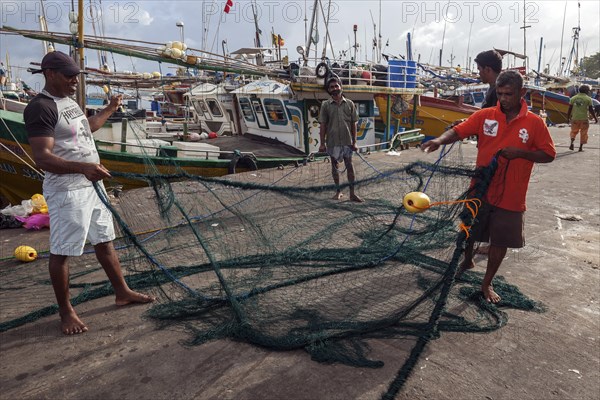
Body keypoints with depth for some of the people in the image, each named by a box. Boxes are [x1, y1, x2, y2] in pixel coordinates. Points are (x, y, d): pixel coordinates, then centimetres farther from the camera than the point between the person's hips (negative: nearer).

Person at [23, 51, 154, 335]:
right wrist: (83, 168, -40)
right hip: (66, 191, -9)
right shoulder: (40, 107, -16)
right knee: (61, 252, 3)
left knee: (105, 242, 16)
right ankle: (65, 311, 18)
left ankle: (122, 292, 30)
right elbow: (42, 158, -25)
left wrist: (110, 110, 41)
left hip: (92, 184, 9)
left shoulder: (68, 101, 14)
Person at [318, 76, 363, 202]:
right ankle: (338, 191, 21)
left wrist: (354, 142, 1)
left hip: (347, 141, 0)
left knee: (350, 166, 3)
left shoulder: (349, 103, 3)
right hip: (333, 141, 0)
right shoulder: (325, 105, 0)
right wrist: (322, 143, -4)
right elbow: (323, 125, 0)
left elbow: (353, 124, 4)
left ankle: (352, 193, 9)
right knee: (334, 166, 8)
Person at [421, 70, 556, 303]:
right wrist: (439, 140, -34)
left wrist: (521, 152, -18)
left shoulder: (534, 123, -4)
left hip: (510, 196, 0)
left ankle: (487, 284, 30)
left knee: (500, 241, 9)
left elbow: (549, 154, 0)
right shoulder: (485, 116, -4)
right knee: (469, 230, 15)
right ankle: (467, 261, 47)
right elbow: (458, 130, -13)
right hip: (480, 189, 1)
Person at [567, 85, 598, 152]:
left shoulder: (573, 98, 4)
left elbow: (570, 109, 5)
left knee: (574, 131, 16)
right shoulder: (588, 99, -3)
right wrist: (595, 118, 6)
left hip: (575, 118, 2)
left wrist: (568, 117, 16)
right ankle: (581, 147, 9)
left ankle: (572, 142, -7)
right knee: (583, 133, 8)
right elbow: (591, 110, -4)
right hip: (584, 118, -2)